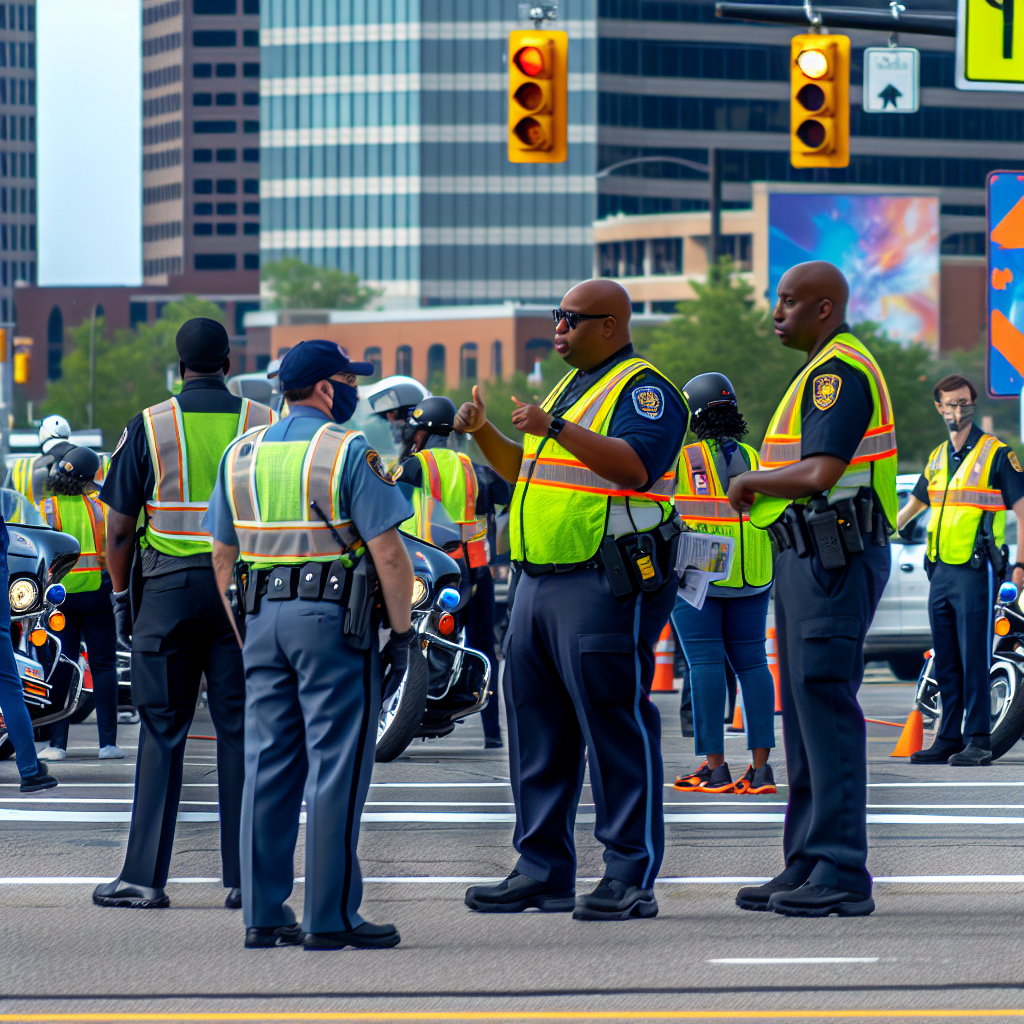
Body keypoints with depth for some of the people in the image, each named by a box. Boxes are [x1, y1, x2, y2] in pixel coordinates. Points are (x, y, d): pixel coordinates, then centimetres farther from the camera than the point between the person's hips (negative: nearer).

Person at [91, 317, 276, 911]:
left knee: (162, 733, 3)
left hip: (168, 586, -1)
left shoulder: (149, 427, -1)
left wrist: (121, 596, 9)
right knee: (240, 731, 3)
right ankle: (245, 877, 2)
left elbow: (119, 528, -1)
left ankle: (144, 876, 0)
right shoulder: (263, 424, 2)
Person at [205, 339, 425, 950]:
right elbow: (388, 554, -12)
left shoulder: (243, 453, 11)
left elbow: (222, 554, 14)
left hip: (263, 618, 6)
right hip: (332, 619, -6)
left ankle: (264, 913, 8)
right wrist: (404, 635, -6)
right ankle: (331, 916, -5)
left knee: (269, 765, 8)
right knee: (337, 767, -3)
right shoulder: (348, 452, -8)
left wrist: (235, 628, 19)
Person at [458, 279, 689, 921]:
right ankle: (543, 872, 17)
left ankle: (631, 878, -7)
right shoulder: (574, 386, 21)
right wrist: (483, 432, 10)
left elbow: (635, 465, -25)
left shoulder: (642, 389, -9)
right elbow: (524, 470, 28)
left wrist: (555, 427, -28)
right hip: (541, 580, 10)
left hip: (606, 586, -10)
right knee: (537, 726, 11)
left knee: (616, 727, -8)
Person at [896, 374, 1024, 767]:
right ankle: (949, 738, 13)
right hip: (941, 570, 7)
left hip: (976, 571, -7)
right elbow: (913, 505, 29)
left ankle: (978, 741, -7)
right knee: (945, 662, 8)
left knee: (974, 659, -9)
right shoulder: (938, 457, 16)